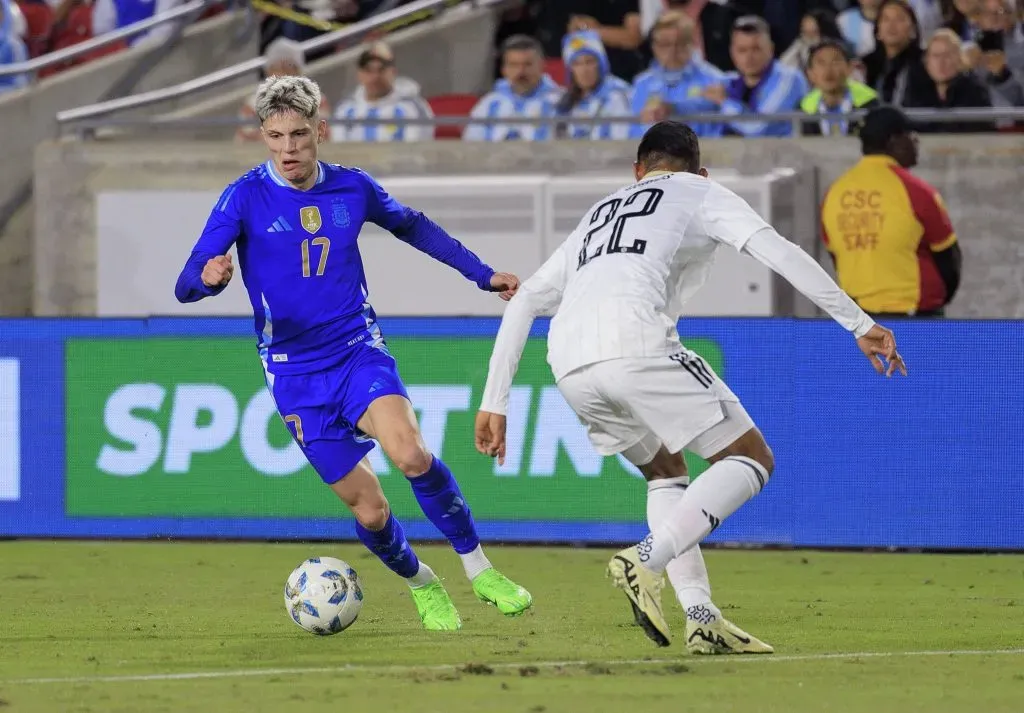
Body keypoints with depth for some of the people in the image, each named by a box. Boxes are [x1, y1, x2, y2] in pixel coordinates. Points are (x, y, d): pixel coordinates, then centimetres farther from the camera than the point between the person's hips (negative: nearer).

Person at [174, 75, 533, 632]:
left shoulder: (352, 188, 0)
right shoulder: (246, 197, -10)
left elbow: (412, 226, 21)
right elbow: (185, 287, -15)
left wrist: (482, 274, 22)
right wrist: (209, 277, -38)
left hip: (358, 349, 1)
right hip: (295, 373, -1)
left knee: (410, 454, -27)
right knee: (368, 509, -2)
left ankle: (478, 568, -9)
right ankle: (421, 585, 28)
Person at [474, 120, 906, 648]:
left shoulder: (599, 215, 36)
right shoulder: (701, 193, 21)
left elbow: (524, 302, 31)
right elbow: (777, 252, 5)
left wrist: (494, 403, 31)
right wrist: (859, 324, 3)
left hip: (570, 367, 6)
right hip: (636, 343, -6)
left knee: (666, 472, 27)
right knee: (752, 460, 4)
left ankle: (701, 619, 11)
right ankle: (646, 563, -16)